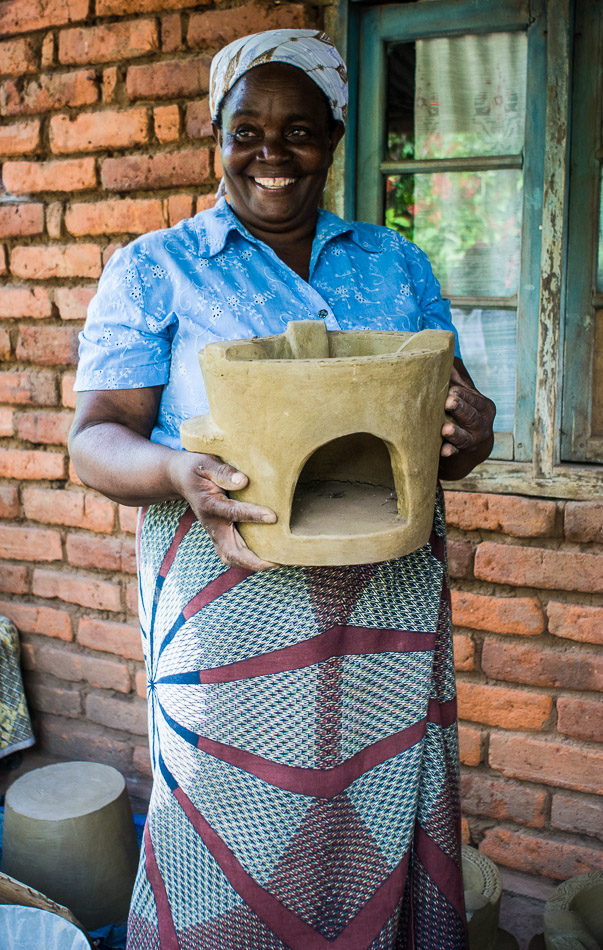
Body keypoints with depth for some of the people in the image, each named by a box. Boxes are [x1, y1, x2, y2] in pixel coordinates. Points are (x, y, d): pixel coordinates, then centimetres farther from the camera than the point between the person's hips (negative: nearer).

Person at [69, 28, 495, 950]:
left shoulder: (396, 262, 13)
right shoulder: (153, 269, 4)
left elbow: (456, 409, 12)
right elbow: (97, 435, -3)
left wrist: (470, 435, -13)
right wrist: (176, 473, -25)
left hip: (393, 608, 3)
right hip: (234, 612, -2)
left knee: (382, 843, 12)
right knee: (240, 851, 5)